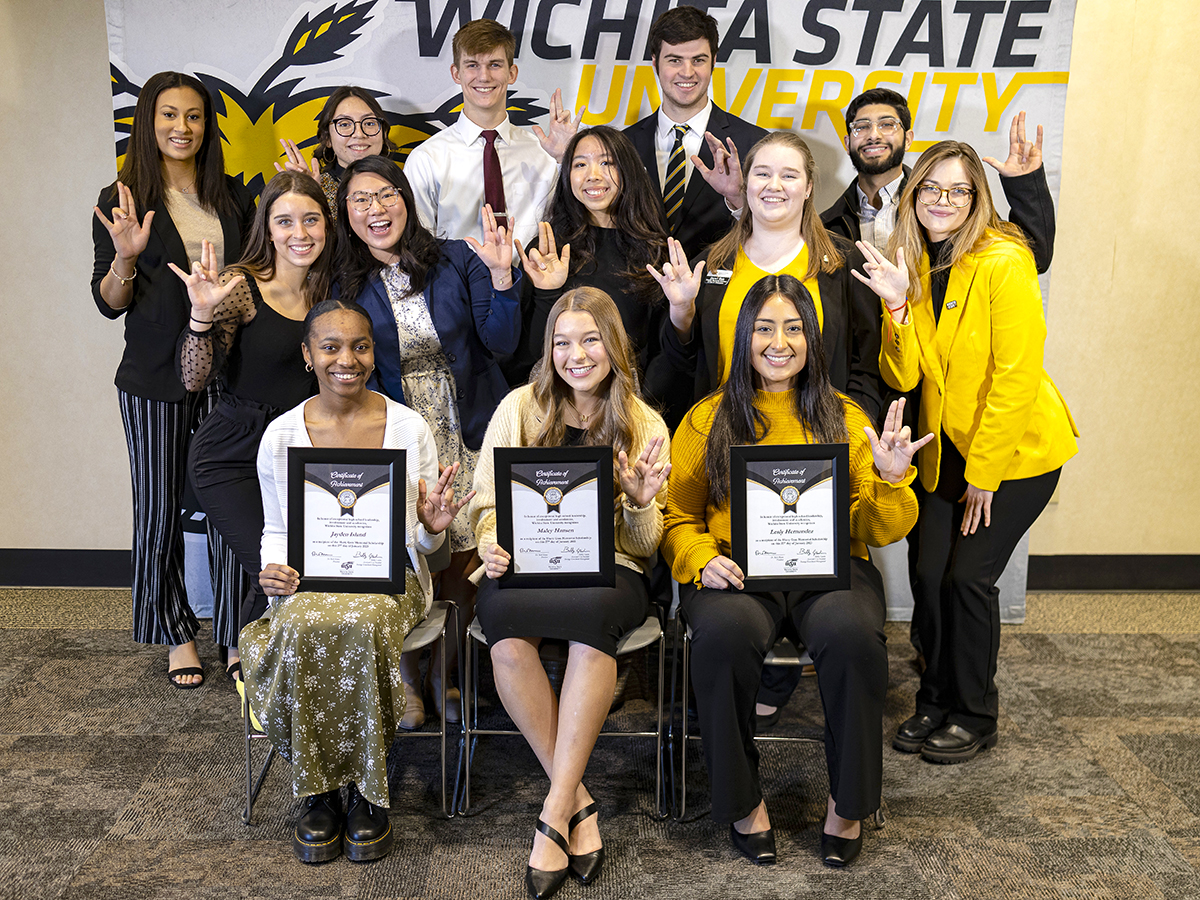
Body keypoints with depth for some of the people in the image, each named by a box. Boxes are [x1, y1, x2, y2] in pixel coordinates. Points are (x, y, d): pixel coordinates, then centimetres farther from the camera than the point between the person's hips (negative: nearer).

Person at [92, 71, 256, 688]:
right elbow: (109, 303, -1)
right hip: (156, 380, -2)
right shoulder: (123, 200, 0)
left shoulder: (233, 197, 9)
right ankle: (179, 634, 20)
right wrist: (126, 257, -20)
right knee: (160, 509, 4)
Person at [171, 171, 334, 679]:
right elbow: (194, 379, -17)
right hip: (231, 455, -5)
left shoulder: (327, 290, 6)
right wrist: (202, 313, -31)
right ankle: (244, 657, 16)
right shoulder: (241, 287, -12)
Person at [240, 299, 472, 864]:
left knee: (363, 626, -35)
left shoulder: (409, 428, 0)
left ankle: (366, 788, -15)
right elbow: (276, 529, 12)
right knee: (301, 630, -33)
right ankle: (316, 790, -14)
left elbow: (423, 542, 5)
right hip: (310, 581, 1)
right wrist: (273, 570, -10)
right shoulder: (281, 436, 2)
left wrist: (434, 526, -18)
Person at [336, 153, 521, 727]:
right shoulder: (349, 285, 4)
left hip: (469, 436, 0)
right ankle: (407, 678, 10)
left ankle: (445, 671, 19)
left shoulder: (458, 261, 1)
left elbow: (503, 342, -6)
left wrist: (501, 277, -17)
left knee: (462, 561, -5)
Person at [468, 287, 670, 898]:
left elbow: (646, 544, 6)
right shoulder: (519, 409, 8)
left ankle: (555, 812, -25)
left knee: (595, 618, -36)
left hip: (609, 569, 0)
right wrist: (492, 544, -13)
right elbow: (487, 503, 9)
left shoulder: (645, 427, 8)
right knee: (507, 638, -33)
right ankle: (578, 800, -18)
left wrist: (642, 505, -16)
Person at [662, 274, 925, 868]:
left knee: (853, 634, -33)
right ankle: (742, 799, -12)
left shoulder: (845, 418, 15)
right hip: (737, 573, 0)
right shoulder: (707, 419, 13)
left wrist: (891, 479, -10)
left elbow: (880, 531, 10)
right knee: (725, 632, -34)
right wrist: (702, 558, -9)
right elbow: (678, 517, 12)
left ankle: (847, 802, -9)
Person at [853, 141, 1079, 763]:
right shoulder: (915, 266, 3)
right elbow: (903, 376, -4)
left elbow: (1016, 374, -18)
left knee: (968, 577, -7)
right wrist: (897, 304, -19)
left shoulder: (1004, 262, -17)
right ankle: (935, 702, 20)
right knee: (930, 575, 0)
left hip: (1015, 449, -5)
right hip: (949, 449, 5)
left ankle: (975, 717, 14)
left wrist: (983, 473, -15)